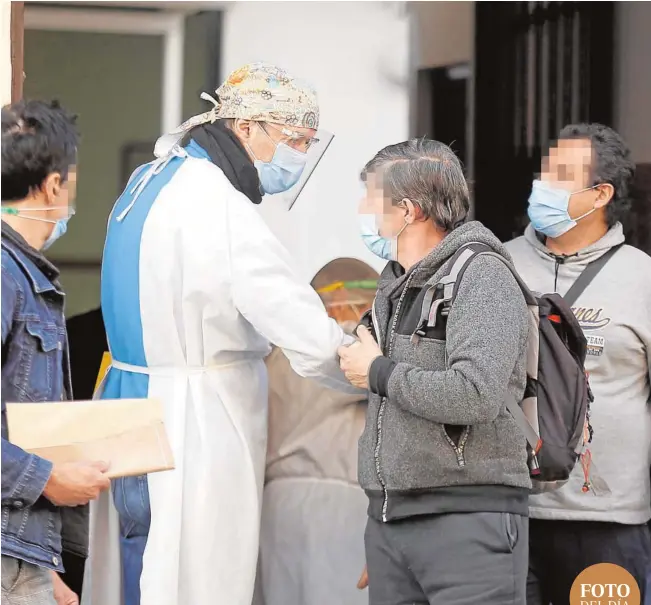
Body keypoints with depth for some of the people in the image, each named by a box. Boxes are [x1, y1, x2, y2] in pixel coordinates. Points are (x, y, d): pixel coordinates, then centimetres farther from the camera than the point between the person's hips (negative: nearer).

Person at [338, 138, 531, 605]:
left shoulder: (482, 278, -9)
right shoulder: (393, 287, 17)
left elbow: (476, 397, -22)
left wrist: (379, 372, -11)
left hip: (467, 517, -8)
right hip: (388, 518, 8)